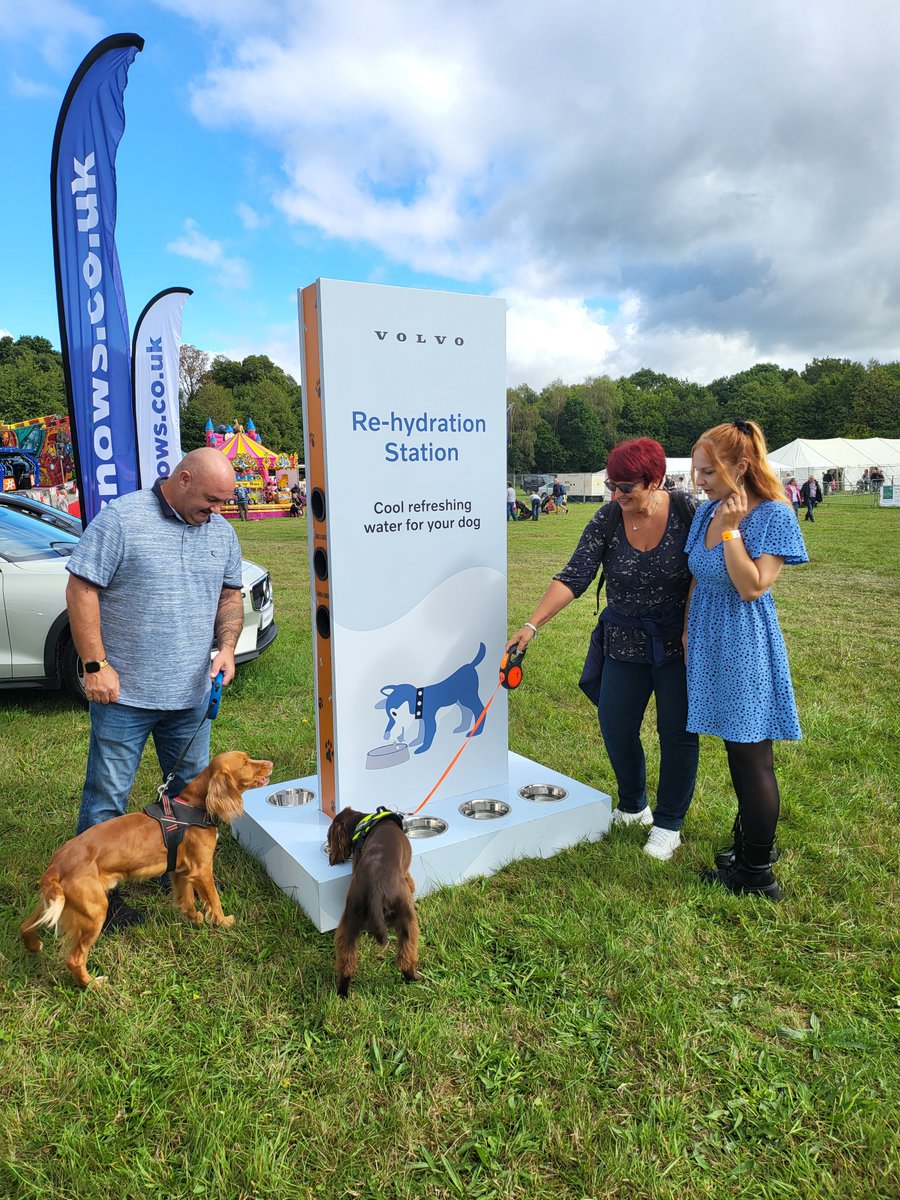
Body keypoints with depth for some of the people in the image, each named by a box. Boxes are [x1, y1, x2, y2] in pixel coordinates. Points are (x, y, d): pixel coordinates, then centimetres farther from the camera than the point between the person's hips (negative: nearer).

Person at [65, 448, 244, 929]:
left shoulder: (221, 532, 8)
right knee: (107, 796, 4)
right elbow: (81, 590, -12)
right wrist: (95, 664, -15)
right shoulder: (120, 518, -11)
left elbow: (231, 595, 15)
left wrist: (226, 646, -1)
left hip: (192, 693, 6)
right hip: (123, 691, -5)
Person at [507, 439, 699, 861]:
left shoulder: (685, 510, -13)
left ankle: (668, 824, 24)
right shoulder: (606, 519, -9)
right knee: (616, 727, 9)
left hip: (678, 641, -2)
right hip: (625, 642, 3)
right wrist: (532, 625, -27)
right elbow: (574, 576, -16)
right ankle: (633, 807, 35)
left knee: (677, 731, 6)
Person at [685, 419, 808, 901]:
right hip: (710, 644, 7)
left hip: (746, 648, -7)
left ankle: (757, 873, 17)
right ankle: (751, 838, 37)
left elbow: (752, 587, -22)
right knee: (737, 750, 19)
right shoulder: (707, 512, 4)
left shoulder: (774, 516, -15)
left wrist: (731, 530, -21)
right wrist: (688, 633, 14)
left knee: (751, 755, 2)